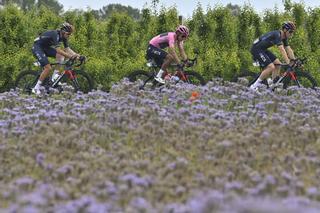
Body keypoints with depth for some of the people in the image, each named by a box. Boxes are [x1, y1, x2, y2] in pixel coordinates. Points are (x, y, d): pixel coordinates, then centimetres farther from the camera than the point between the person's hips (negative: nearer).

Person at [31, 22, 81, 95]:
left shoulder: (63, 37, -3)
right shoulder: (55, 34, -29)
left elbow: (67, 49, -4)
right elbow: (57, 50, -37)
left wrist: (75, 54, -20)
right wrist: (70, 56, -41)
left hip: (46, 48, 9)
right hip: (37, 47, -9)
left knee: (61, 55, -9)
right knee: (48, 68, -20)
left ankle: (55, 76, -6)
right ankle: (36, 88, -12)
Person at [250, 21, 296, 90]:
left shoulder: (284, 38, 5)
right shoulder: (277, 35, -24)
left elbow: (289, 50, 8)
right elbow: (282, 50, -32)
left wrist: (293, 61, -2)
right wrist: (288, 63, -36)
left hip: (263, 49, 10)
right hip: (256, 49, -10)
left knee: (277, 64, 4)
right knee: (271, 67, -20)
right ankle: (254, 86, -14)